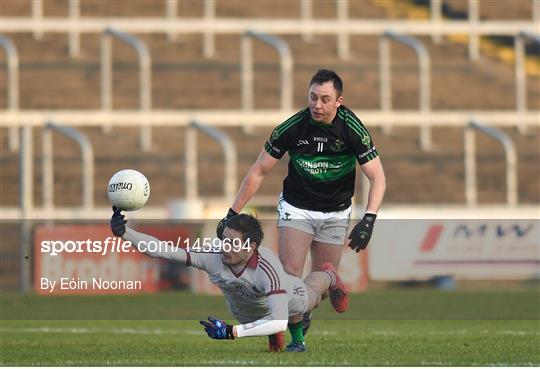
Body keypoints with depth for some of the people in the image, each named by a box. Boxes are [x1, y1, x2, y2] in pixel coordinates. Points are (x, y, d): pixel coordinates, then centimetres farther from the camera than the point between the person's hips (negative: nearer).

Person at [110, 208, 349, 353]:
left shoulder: (267, 269, -53)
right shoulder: (213, 256, -43)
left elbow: (279, 322, -63)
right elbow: (163, 250, -47)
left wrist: (232, 332, -71)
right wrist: (124, 233, -59)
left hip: (286, 299, -2)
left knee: (309, 293, 36)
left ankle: (329, 277, 67)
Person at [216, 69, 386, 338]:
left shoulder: (352, 128, -18)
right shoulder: (293, 127, -18)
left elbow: (377, 179, -16)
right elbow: (259, 172, -8)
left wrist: (368, 221, -31)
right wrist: (232, 214, -10)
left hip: (335, 213, 1)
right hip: (296, 208, -1)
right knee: (289, 275, -19)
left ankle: (303, 315, 32)